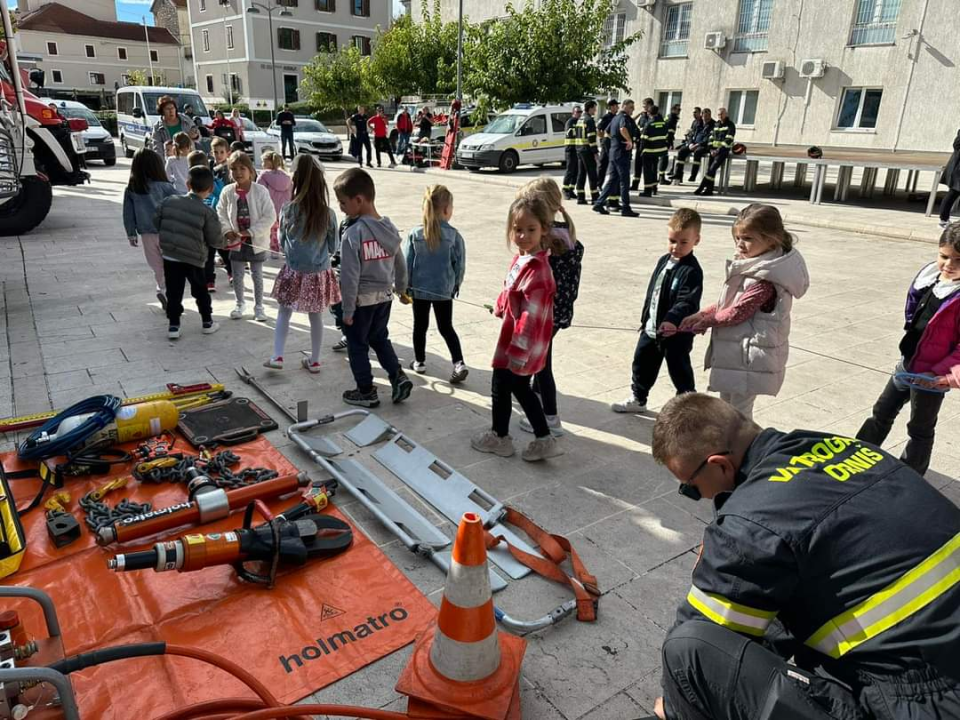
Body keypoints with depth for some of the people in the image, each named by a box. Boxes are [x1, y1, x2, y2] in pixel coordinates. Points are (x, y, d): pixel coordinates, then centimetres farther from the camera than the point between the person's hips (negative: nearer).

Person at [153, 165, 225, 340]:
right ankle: (207, 323, 25)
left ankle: (173, 326, 11)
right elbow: (215, 240, -8)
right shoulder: (207, 212, -12)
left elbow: (156, 222, 9)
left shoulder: (168, 201, 0)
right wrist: (221, 241, 15)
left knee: (174, 292, 10)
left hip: (169, 256, 3)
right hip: (193, 258, -3)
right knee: (200, 291, 15)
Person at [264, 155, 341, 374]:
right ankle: (314, 361, 23)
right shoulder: (328, 214, -11)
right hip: (320, 274, 1)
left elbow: (282, 240, 1)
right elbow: (333, 247, 0)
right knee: (316, 317, 13)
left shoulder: (288, 210, -12)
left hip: (293, 272, -1)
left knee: (284, 314, 16)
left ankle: (277, 356, 15)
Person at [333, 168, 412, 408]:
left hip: (361, 299, -6)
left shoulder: (353, 234, -21)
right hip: (385, 296, 6)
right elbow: (400, 265, 8)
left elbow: (349, 276, -19)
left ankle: (366, 391, 21)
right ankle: (398, 376, 15)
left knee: (357, 346, 12)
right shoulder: (390, 228, -2)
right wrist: (401, 289, 24)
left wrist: (348, 309, -11)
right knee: (379, 338, 25)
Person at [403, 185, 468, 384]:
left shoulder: (415, 234, -7)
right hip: (444, 290, 0)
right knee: (446, 327, 10)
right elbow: (460, 264, -5)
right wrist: (456, 284, 11)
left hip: (419, 289, 1)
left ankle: (419, 362, 27)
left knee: (420, 326, 16)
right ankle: (459, 363, -1)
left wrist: (405, 286, 7)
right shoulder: (453, 235, -10)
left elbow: (407, 262, -4)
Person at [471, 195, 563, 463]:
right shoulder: (522, 259, 1)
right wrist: (500, 307, 33)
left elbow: (532, 316, -29)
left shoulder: (536, 270, -27)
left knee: (500, 387, 11)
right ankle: (543, 440, 28)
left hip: (521, 341, -9)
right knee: (520, 388, 20)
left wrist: (517, 350, -27)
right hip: (514, 337, 9)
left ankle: (499, 437, 33)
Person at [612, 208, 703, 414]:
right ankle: (637, 399, 39)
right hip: (651, 327, 8)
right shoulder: (664, 261, 5)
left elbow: (687, 301, -31)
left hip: (676, 332, -8)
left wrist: (672, 320, -47)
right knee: (642, 363, 20)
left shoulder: (692, 271, -20)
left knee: (679, 370, 5)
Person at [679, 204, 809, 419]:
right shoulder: (755, 266, 7)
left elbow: (737, 312, -22)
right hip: (735, 352, 10)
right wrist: (701, 314, 0)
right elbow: (727, 303, 13)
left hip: (750, 355, -10)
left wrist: (705, 320, -7)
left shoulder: (765, 279, -25)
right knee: (727, 406, 23)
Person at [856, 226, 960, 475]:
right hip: (907, 363, 7)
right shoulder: (929, 274, -2)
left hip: (931, 375, -7)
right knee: (882, 412, 20)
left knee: (920, 428, 12)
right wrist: (907, 355, 12)